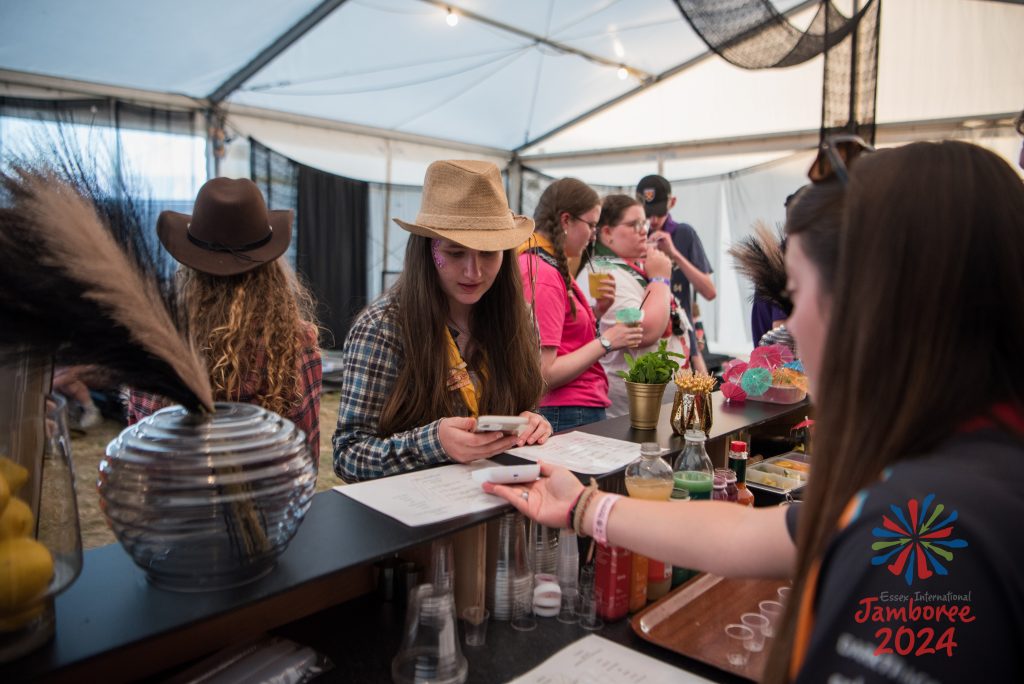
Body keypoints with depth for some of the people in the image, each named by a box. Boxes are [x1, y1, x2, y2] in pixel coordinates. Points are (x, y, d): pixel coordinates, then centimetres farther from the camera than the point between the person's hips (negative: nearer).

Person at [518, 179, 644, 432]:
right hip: (568, 416, -10)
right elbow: (544, 375, -24)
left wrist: (597, 311, 0)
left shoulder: (549, 266, 10)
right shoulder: (544, 274, -19)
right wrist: (606, 342, -15)